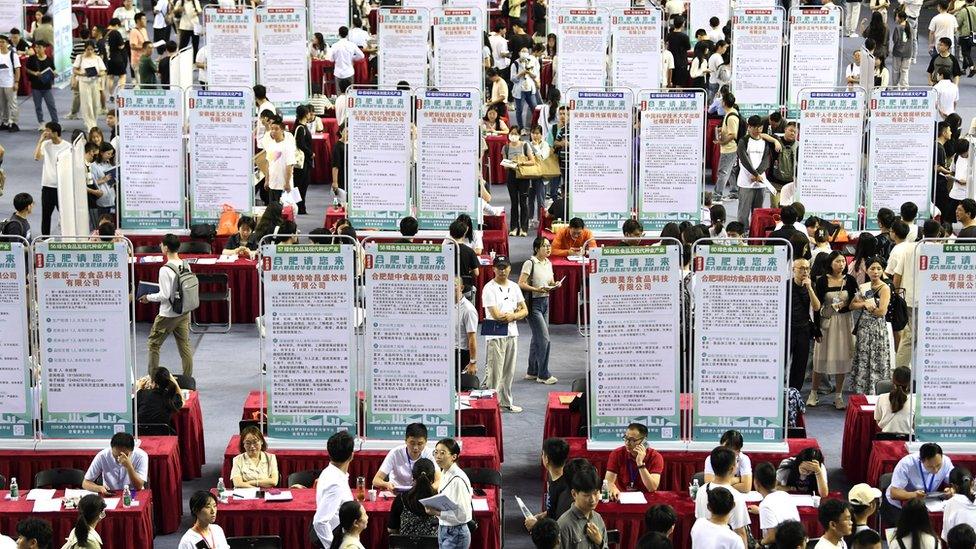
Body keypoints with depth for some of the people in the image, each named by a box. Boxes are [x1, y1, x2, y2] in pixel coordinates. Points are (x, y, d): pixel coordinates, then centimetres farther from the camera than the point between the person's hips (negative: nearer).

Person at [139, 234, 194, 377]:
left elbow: (164, 295, -21)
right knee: (185, 346, 11)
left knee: (153, 344, 8)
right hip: (184, 312, 7)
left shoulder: (165, 270, -21)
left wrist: (148, 297, -6)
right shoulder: (186, 266, 0)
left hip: (168, 315, -7)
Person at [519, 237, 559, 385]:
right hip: (534, 303, -8)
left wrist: (554, 285, -3)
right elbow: (521, 284, -17)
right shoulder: (530, 263, -13)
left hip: (545, 301, 8)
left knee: (537, 338, 13)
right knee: (544, 339, -10)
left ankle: (532, 372, 23)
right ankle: (543, 375, -2)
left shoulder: (548, 263, 10)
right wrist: (537, 289, -26)